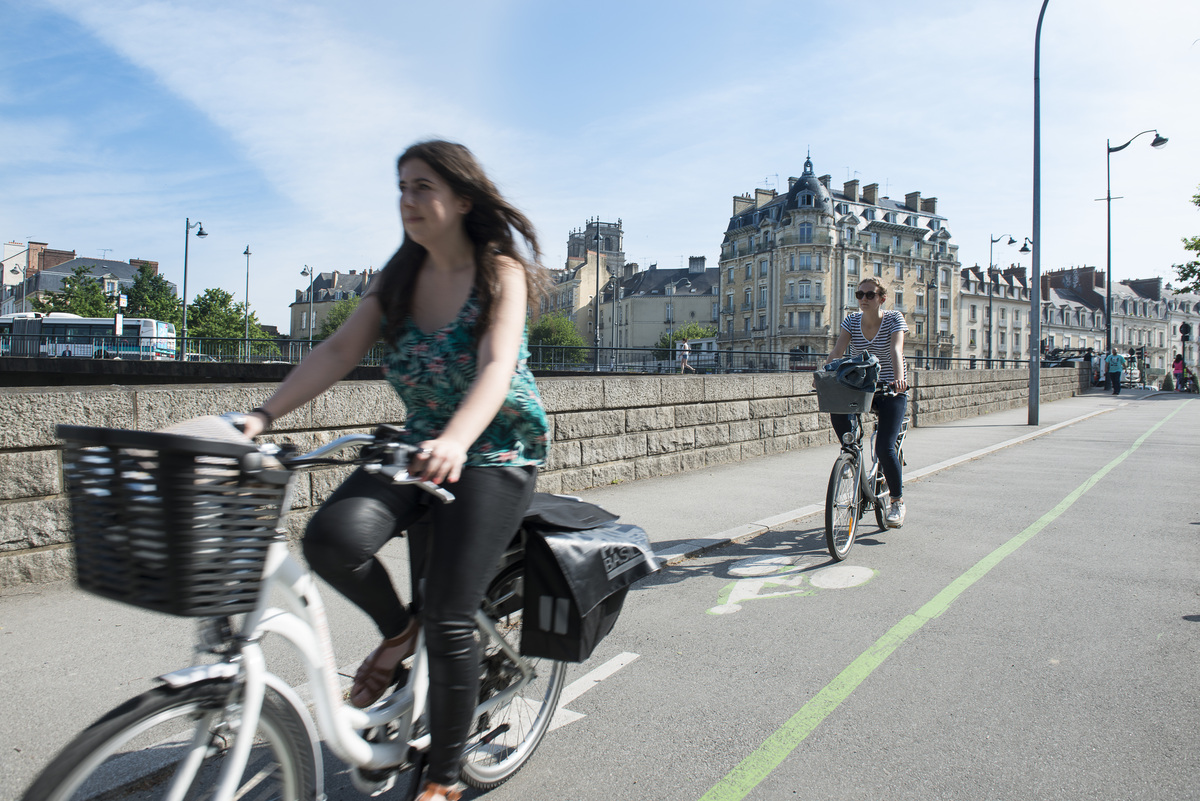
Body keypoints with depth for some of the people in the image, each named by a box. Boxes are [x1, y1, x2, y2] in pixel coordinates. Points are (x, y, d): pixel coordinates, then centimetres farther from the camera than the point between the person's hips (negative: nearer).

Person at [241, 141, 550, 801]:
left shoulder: (500, 272, -11)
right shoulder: (399, 277, 5)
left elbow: (496, 366, -27)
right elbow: (339, 351, -3)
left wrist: (454, 442, -45)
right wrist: (261, 415, -16)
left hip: (496, 452, -5)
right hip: (421, 447, 5)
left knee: (449, 620, -9)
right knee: (332, 539, -23)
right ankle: (395, 630, 10)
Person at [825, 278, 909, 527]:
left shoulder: (894, 318, -11)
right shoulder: (852, 320, -1)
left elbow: (896, 350, -27)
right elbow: (837, 351, -14)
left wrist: (899, 378, -45)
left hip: (890, 391, -3)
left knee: (884, 448, -16)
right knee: (837, 413, -29)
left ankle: (897, 501, 6)